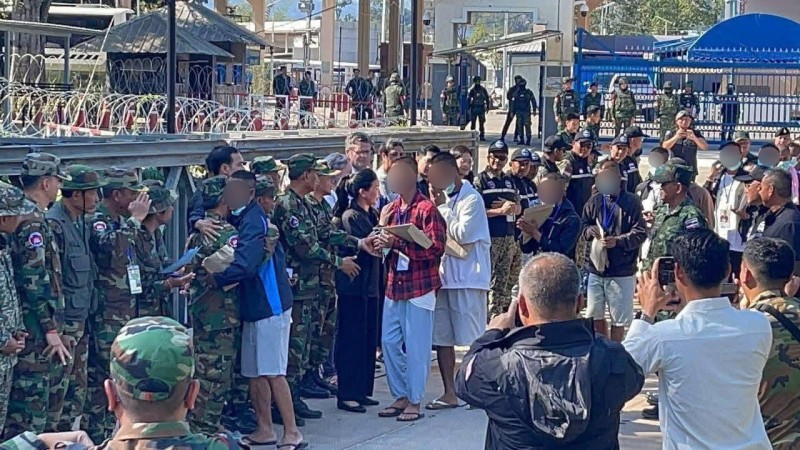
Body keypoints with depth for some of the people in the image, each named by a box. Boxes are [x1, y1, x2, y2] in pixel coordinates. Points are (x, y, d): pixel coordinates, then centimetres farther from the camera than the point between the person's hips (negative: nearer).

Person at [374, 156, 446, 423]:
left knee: (416, 345, -1)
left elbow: (435, 248, -17)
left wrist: (398, 244, -22)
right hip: (394, 283, 7)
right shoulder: (392, 209, 12)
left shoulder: (426, 209, -9)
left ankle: (415, 401, 8)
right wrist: (382, 243, -1)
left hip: (419, 286, -7)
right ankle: (400, 397, 19)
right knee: (389, 343, 7)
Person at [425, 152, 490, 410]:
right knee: (442, 338, 6)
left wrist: (442, 208, -12)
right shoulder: (444, 198, 16)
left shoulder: (471, 199, -8)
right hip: (444, 275, 8)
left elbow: (463, 234, -18)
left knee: (473, 339, -4)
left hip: (467, 277, -8)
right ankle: (449, 393, 13)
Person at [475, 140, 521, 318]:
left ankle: (497, 315, 18)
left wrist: (510, 206, -6)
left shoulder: (509, 181, 16)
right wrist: (501, 211, -16)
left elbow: (518, 208, 17)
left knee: (503, 280, 10)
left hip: (509, 237, 6)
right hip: (489, 237, -6)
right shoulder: (480, 180, -3)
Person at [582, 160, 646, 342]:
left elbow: (640, 232, -12)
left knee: (618, 320, 6)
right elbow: (584, 224, 12)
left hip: (621, 271, -5)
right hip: (596, 267, 5)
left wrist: (618, 241, -24)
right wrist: (590, 230, -10)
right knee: (596, 316, 14)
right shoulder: (595, 200, 3)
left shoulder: (631, 201, -9)